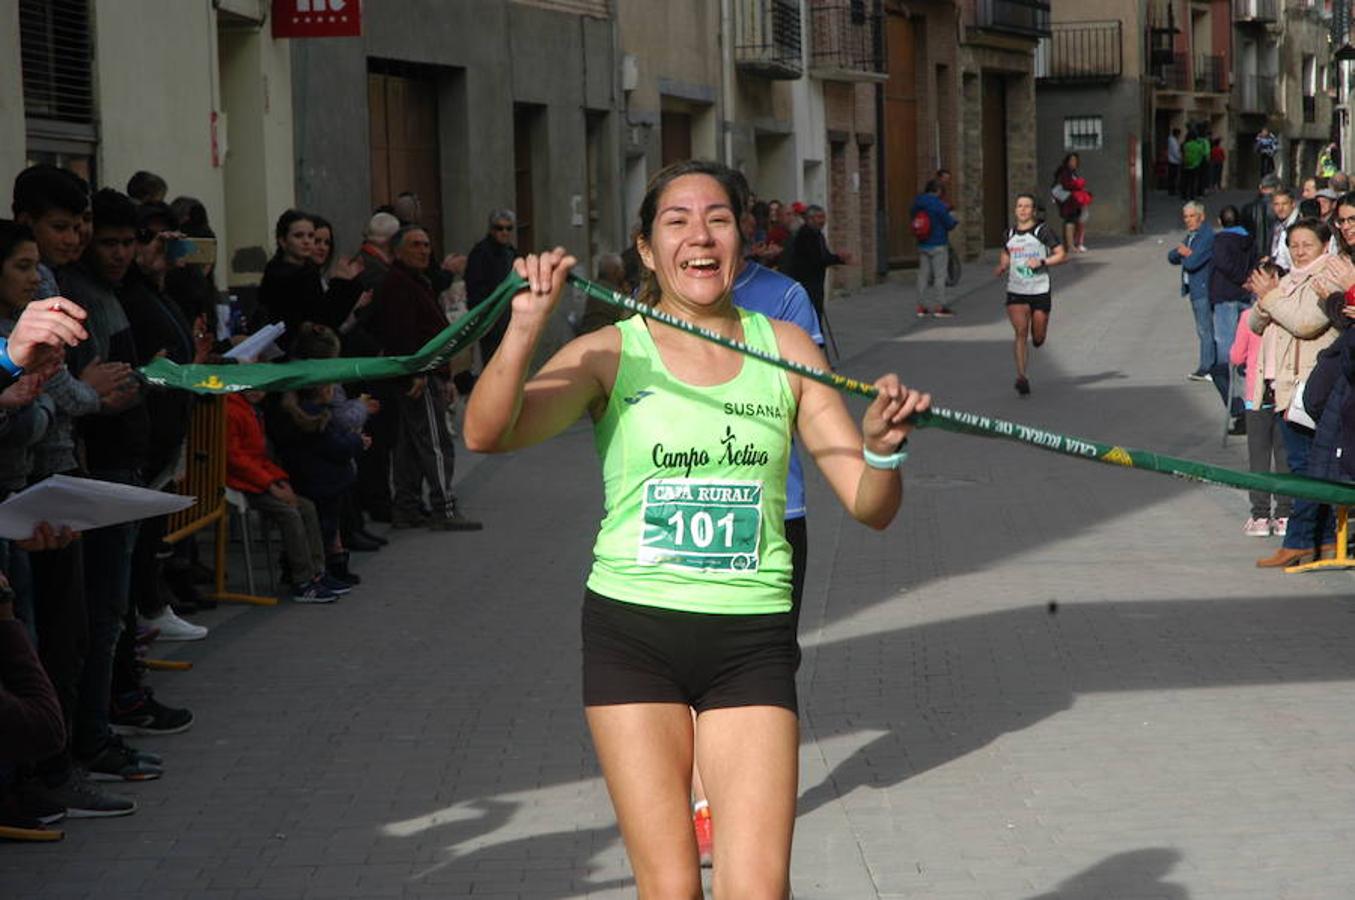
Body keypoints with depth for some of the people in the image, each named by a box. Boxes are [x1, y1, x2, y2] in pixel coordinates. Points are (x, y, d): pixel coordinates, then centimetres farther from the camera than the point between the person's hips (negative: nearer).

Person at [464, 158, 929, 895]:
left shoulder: (785, 349, 6)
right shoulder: (611, 356, -1)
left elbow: (870, 506, 4)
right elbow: (487, 434, -16)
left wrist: (882, 448, -18)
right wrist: (526, 326, -31)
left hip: (752, 640, 1)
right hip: (632, 633, -1)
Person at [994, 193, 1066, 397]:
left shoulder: (1043, 231, -3)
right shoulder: (1010, 234, 9)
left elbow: (1061, 255, -3)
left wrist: (1042, 262, -18)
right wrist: (1001, 269, 2)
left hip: (1040, 291, -2)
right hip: (1016, 292, 2)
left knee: (1038, 339, 5)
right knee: (1021, 331, -14)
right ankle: (1021, 377, -15)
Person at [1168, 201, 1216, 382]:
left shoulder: (1207, 236, -16)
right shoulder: (1190, 236, 16)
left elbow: (1193, 263, -23)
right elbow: (1172, 257, 15)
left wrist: (1185, 254, -2)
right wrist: (1184, 252, -5)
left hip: (1203, 289, -10)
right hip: (1194, 289, 10)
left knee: (1205, 329, -7)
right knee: (1203, 329, 13)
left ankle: (1206, 368, -6)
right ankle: (1207, 367, 19)